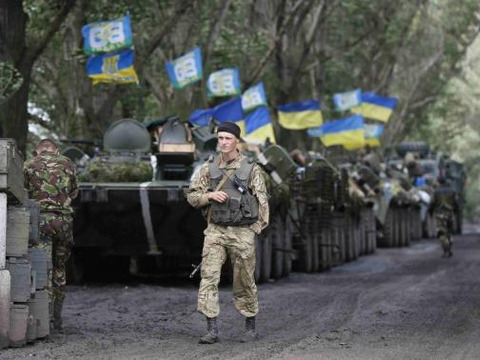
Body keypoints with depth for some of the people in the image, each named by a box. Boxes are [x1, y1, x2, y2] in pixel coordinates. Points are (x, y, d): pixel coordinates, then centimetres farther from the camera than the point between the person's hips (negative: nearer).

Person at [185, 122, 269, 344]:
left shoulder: (250, 168, -2)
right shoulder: (209, 167, 5)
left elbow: (262, 201, 0)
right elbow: (192, 196, 7)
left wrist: (256, 228, -8)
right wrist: (210, 195, -12)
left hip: (242, 233, -2)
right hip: (215, 231, 2)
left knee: (244, 282, 7)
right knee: (209, 278, -10)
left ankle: (250, 327, 23)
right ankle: (212, 330, -10)